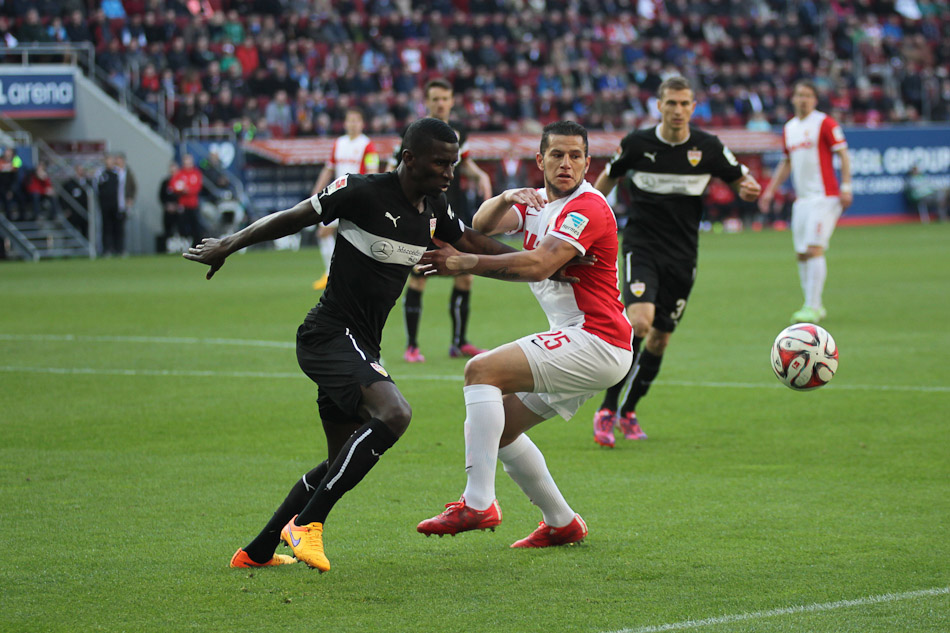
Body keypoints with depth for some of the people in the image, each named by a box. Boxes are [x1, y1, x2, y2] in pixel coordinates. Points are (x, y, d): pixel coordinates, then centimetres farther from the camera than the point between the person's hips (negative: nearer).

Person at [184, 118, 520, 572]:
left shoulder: (434, 207, 7)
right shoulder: (363, 192, -15)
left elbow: (469, 242, 25)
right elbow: (293, 219, -5)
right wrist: (227, 246, 4)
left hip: (358, 346, 9)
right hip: (330, 334, -9)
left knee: (341, 464, 15)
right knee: (394, 413, -30)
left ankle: (257, 551, 27)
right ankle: (307, 523, -24)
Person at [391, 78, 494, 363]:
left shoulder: (457, 131, 8)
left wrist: (480, 175, 6)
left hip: (455, 211, 6)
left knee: (465, 275, 5)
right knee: (418, 278, -6)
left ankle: (459, 342, 16)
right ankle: (411, 346, 3)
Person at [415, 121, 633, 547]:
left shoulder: (587, 208, -12)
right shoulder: (537, 204, 17)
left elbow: (539, 265, -25)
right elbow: (483, 225, 0)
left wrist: (467, 263, -24)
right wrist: (505, 199, -21)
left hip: (596, 343, -10)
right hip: (576, 345, 10)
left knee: (482, 371, -21)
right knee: (500, 428, 14)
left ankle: (478, 504, -29)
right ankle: (561, 524, 22)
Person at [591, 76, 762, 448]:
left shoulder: (709, 148, -3)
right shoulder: (637, 144, -4)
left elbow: (741, 181, 8)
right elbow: (609, 177, 14)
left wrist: (748, 190, -15)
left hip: (682, 256, 3)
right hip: (641, 246, -3)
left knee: (660, 338, 7)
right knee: (640, 321, -24)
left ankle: (628, 412, 26)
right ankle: (607, 410, -16)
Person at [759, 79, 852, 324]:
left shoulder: (825, 123, -5)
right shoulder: (789, 129, 15)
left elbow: (843, 154, -7)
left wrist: (846, 187, -15)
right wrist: (770, 190, 21)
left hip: (824, 197, -7)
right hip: (801, 200, 7)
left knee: (815, 249, -15)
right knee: (801, 254, 5)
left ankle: (812, 307, -16)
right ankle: (816, 305, 14)